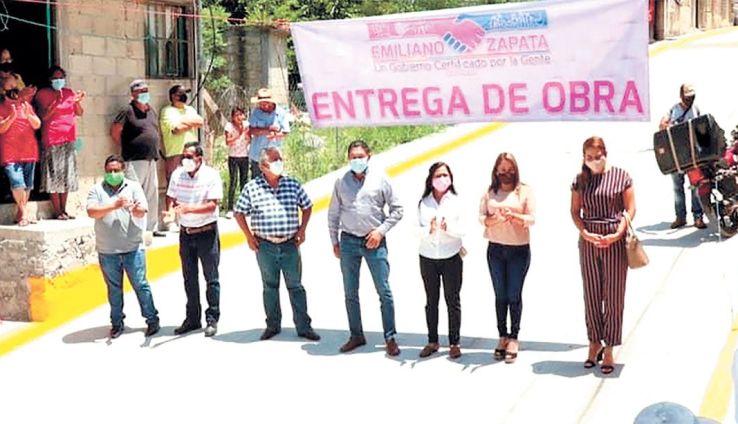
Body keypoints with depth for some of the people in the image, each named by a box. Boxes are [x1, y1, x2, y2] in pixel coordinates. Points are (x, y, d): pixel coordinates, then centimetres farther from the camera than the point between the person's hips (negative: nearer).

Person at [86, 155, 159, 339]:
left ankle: (152, 319, 10)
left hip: (133, 248, -1)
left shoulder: (134, 187, 5)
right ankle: (117, 323, 22)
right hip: (107, 251, 1)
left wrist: (136, 209, -32)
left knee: (140, 285, 1)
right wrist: (114, 205, -21)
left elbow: (142, 211, -7)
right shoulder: (96, 190, 5)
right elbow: (92, 212, -10)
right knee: (114, 288, 11)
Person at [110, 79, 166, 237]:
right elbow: (115, 132, -8)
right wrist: (127, 149, -1)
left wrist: (155, 149, 14)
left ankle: (152, 227, 22)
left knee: (152, 194, 13)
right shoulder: (128, 111, -8)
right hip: (135, 161, -8)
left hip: (151, 159, 8)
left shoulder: (151, 111, 15)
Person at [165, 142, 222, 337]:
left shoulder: (211, 175, -12)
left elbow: (212, 205, -19)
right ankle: (192, 319, 21)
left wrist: (188, 209, -31)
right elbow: (171, 197, 4)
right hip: (185, 232, 5)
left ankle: (212, 319, 9)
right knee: (189, 278, 12)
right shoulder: (177, 174, 2)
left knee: (211, 277, 1)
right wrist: (170, 211, -18)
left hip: (206, 231, -5)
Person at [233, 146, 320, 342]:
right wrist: (249, 236, 1)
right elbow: (239, 213, 6)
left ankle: (303, 327, 10)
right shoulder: (252, 188, -3)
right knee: (270, 287, 11)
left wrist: (302, 230, 6)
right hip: (265, 246, 0)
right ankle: (273, 325, 23)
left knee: (295, 286, 4)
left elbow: (307, 206, 14)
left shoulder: (293, 184, 1)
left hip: (290, 245, 1)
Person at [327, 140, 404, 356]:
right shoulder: (341, 182, 3)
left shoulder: (380, 179, -2)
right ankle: (356, 336, 22)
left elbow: (397, 209, 1)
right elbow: (333, 214, 10)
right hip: (349, 241, 2)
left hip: (374, 241, -2)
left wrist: (381, 231, -8)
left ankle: (390, 337, 7)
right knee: (350, 293, 9)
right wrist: (334, 241, 7)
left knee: (384, 291, -2)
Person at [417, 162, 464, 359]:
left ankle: (454, 343, 12)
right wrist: (429, 230, -24)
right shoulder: (424, 202, 0)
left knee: (452, 300, 4)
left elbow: (462, 230, -6)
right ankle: (432, 342, 19)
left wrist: (448, 228, -25)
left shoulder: (456, 202, -3)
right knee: (431, 301, 10)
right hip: (428, 258, 2)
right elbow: (418, 230, -4)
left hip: (452, 258, -1)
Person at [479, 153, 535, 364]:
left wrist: (513, 216, -22)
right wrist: (495, 219, -19)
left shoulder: (525, 191, 0)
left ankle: (513, 338, 7)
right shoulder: (489, 192, 7)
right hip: (495, 249, 2)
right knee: (500, 295, 7)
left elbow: (532, 218, -5)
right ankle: (502, 336, 15)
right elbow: (481, 217, 1)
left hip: (519, 250, -2)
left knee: (514, 295, -1)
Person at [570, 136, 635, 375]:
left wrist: (617, 234, -14)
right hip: (588, 241, 3)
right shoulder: (581, 180, 6)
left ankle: (609, 350, 7)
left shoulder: (620, 176, -1)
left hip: (615, 240, -3)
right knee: (591, 295, 8)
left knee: (614, 296, 0)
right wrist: (585, 233, -11)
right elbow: (575, 211, 5)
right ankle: (595, 344, 21)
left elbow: (630, 209, -2)